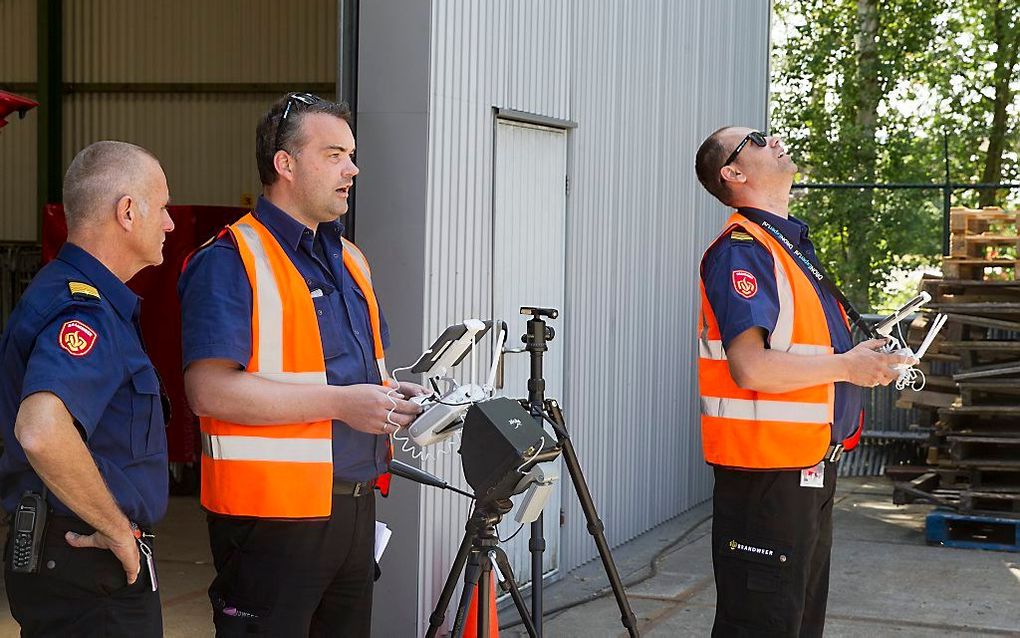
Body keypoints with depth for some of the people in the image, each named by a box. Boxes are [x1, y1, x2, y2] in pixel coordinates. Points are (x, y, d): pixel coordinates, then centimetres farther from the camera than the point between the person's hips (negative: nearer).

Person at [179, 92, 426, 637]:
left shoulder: (350, 260, 16)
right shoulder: (230, 262, -11)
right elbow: (210, 391, -22)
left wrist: (390, 397, 4)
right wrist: (341, 402, -22)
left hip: (353, 506, 8)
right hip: (273, 512, -8)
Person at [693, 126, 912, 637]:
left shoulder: (792, 244, 15)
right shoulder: (741, 249, -16)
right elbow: (750, 366, -26)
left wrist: (862, 356, 8)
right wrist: (845, 366, -16)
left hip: (810, 467, 10)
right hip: (766, 473, -10)